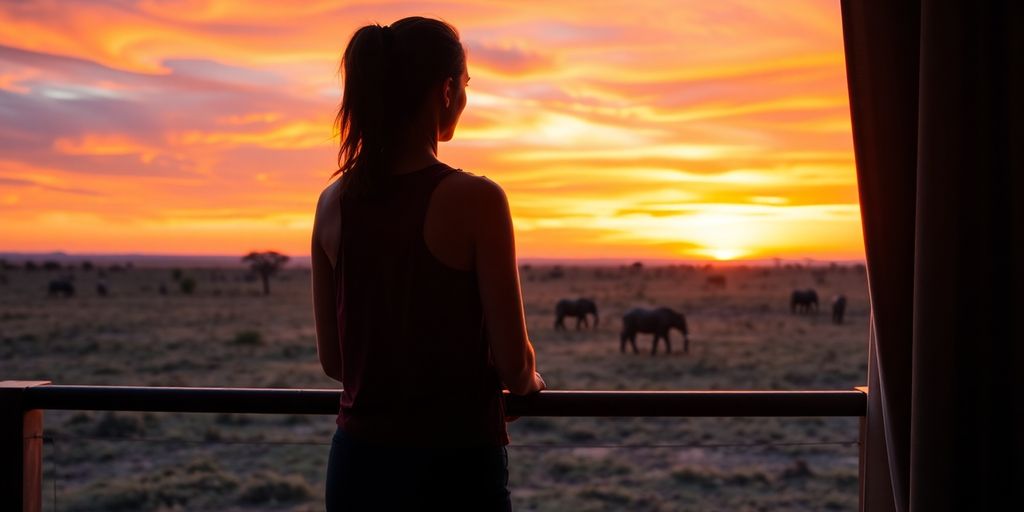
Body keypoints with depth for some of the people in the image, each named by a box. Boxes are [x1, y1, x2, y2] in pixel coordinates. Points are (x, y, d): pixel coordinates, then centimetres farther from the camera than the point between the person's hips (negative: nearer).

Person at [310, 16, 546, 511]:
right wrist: (530, 380, 11)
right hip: (454, 468, -5)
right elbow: (513, 363, -11)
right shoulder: (475, 200, -13)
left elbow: (333, 360, 9)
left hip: (356, 462, 5)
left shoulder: (334, 202, 2)